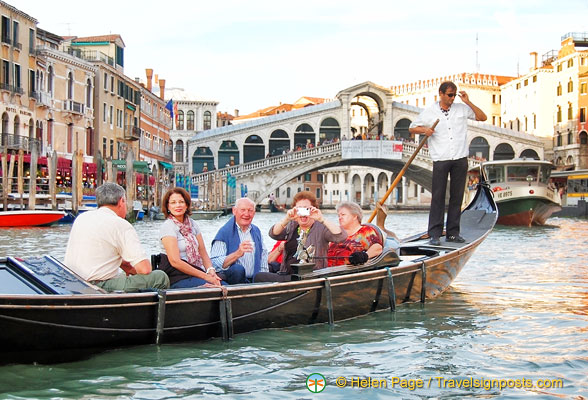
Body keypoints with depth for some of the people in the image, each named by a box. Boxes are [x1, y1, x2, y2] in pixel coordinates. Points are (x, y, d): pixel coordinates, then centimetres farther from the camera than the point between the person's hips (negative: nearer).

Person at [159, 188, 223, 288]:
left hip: (194, 272, 6)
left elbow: (203, 252, 13)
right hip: (176, 278, -6)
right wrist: (205, 276, -16)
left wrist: (210, 270, -10)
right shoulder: (167, 227, -6)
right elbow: (175, 261, -14)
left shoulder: (192, 224, 15)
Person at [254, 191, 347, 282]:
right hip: (287, 274, 6)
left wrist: (322, 219, -22)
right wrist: (287, 219, -17)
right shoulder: (291, 226, 17)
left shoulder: (321, 228, 3)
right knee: (259, 277, -18)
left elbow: (341, 237, -14)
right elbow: (273, 234, 0)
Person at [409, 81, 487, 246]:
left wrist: (468, 102, 2)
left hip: (460, 159, 3)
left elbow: (482, 117, 12)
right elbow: (412, 128, 12)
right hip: (441, 160, -2)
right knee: (438, 196, -6)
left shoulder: (462, 109, 11)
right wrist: (424, 130, -9)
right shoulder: (429, 112, 6)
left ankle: (453, 232, 11)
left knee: (457, 196, 4)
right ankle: (434, 234, -4)